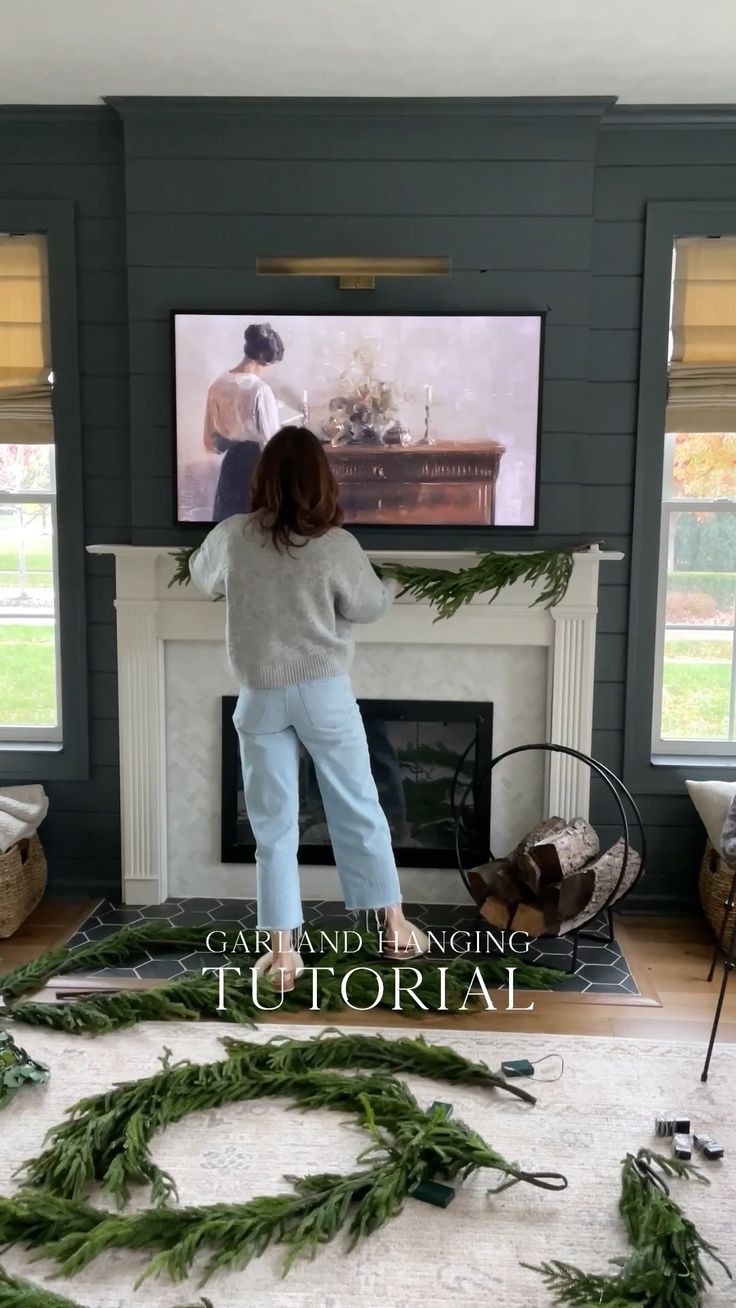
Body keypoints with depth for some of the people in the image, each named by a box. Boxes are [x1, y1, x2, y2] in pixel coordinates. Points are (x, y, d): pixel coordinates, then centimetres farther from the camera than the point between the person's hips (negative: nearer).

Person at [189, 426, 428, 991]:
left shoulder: (232, 536, -3)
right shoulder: (337, 545, -10)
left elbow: (202, 578, 17)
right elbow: (367, 608, 2)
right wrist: (390, 586, 24)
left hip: (260, 697, 1)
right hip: (324, 692, -1)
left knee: (274, 823, 8)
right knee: (359, 809, 12)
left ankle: (283, 950, 11)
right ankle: (395, 926, 22)